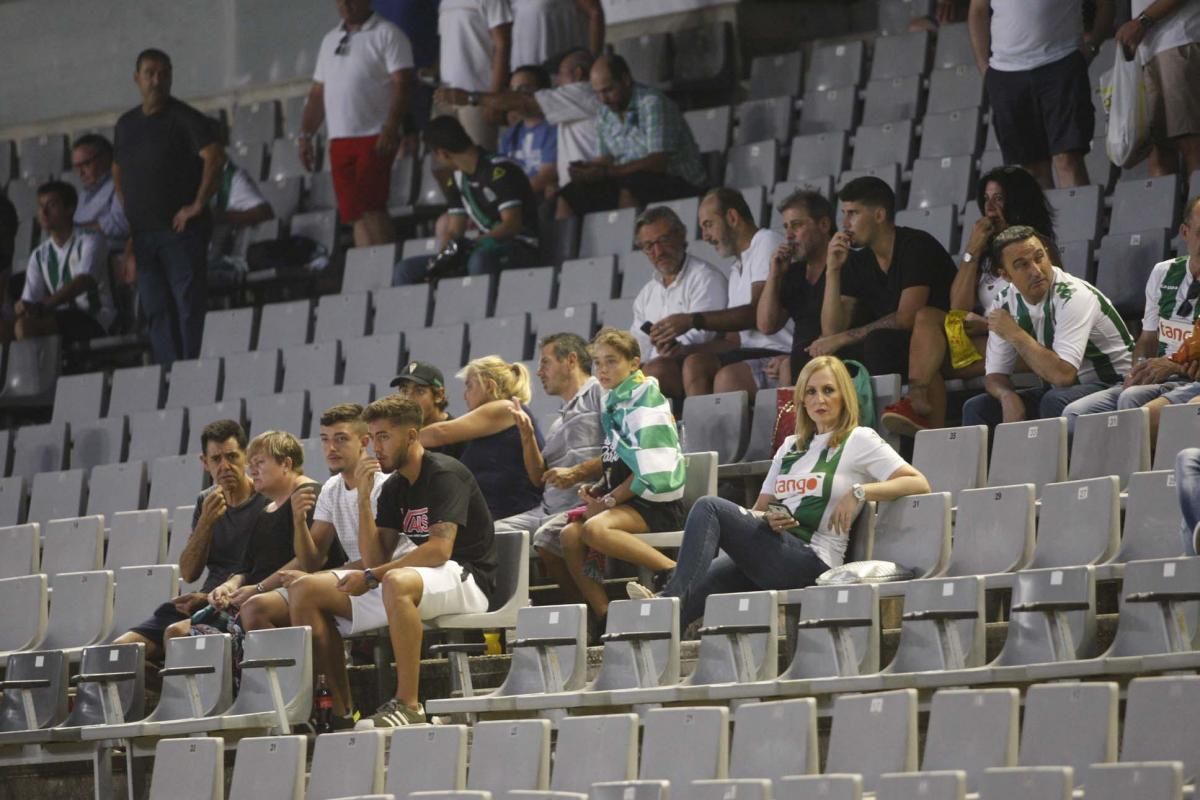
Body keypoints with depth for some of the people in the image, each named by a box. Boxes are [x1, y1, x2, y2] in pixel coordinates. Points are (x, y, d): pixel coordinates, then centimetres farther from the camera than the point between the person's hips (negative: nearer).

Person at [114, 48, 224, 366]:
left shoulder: (183, 118, -5)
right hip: (142, 232, 6)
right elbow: (118, 170, 29)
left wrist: (198, 206, -17)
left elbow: (215, 156, -17)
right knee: (156, 310, 4)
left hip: (180, 229, -6)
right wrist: (125, 207, 15)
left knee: (188, 304, -8)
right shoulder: (126, 124, 15)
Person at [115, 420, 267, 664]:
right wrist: (206, 522, -8)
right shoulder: (207, 502, 15)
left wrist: (208, 598, -13)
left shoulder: (266, 502, -5)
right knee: (121, 648, -7)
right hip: (201, 607, 7)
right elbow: (188, 573, 8)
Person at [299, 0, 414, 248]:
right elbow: (318, 94, 23)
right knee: (354, 213, 1)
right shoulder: (330, 40, 20)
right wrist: (305, 135, 13)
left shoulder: (386, 34, -1)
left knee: (371, 208, -15)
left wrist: (390, 130, -21)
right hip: (339, 141, 6)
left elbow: (402, 85, -11)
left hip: (375, 136, -6)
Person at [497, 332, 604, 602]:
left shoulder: (600, 393, 4)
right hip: (548, 509, 8)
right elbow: (539, 477, 24)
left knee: (547, 536, -35)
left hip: (585, 504, -8)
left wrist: (577, 473, -15)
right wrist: (528, 435, 11)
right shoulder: (560, 420, 29)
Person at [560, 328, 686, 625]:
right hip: (626, 498, 8)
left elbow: (652, 475, -18)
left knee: (595, 529, -32)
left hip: (658, 502, -8)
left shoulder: (645, 402, -11)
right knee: (570, 536, -13)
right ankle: (604, 618, -16)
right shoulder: (613, 403, 16)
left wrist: (609, 500, -12)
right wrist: (597, 490, 5)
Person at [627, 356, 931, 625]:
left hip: (811, 559, -6)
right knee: (701, 584, -23)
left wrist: (860, 492, -16)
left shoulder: (860, 441, 7)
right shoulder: (791, 446, 27)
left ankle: (672, 599, -34)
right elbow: (760, 508, 27)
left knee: (709, 507, -22)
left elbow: (919, 484, -3)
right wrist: (767, 519, 2)